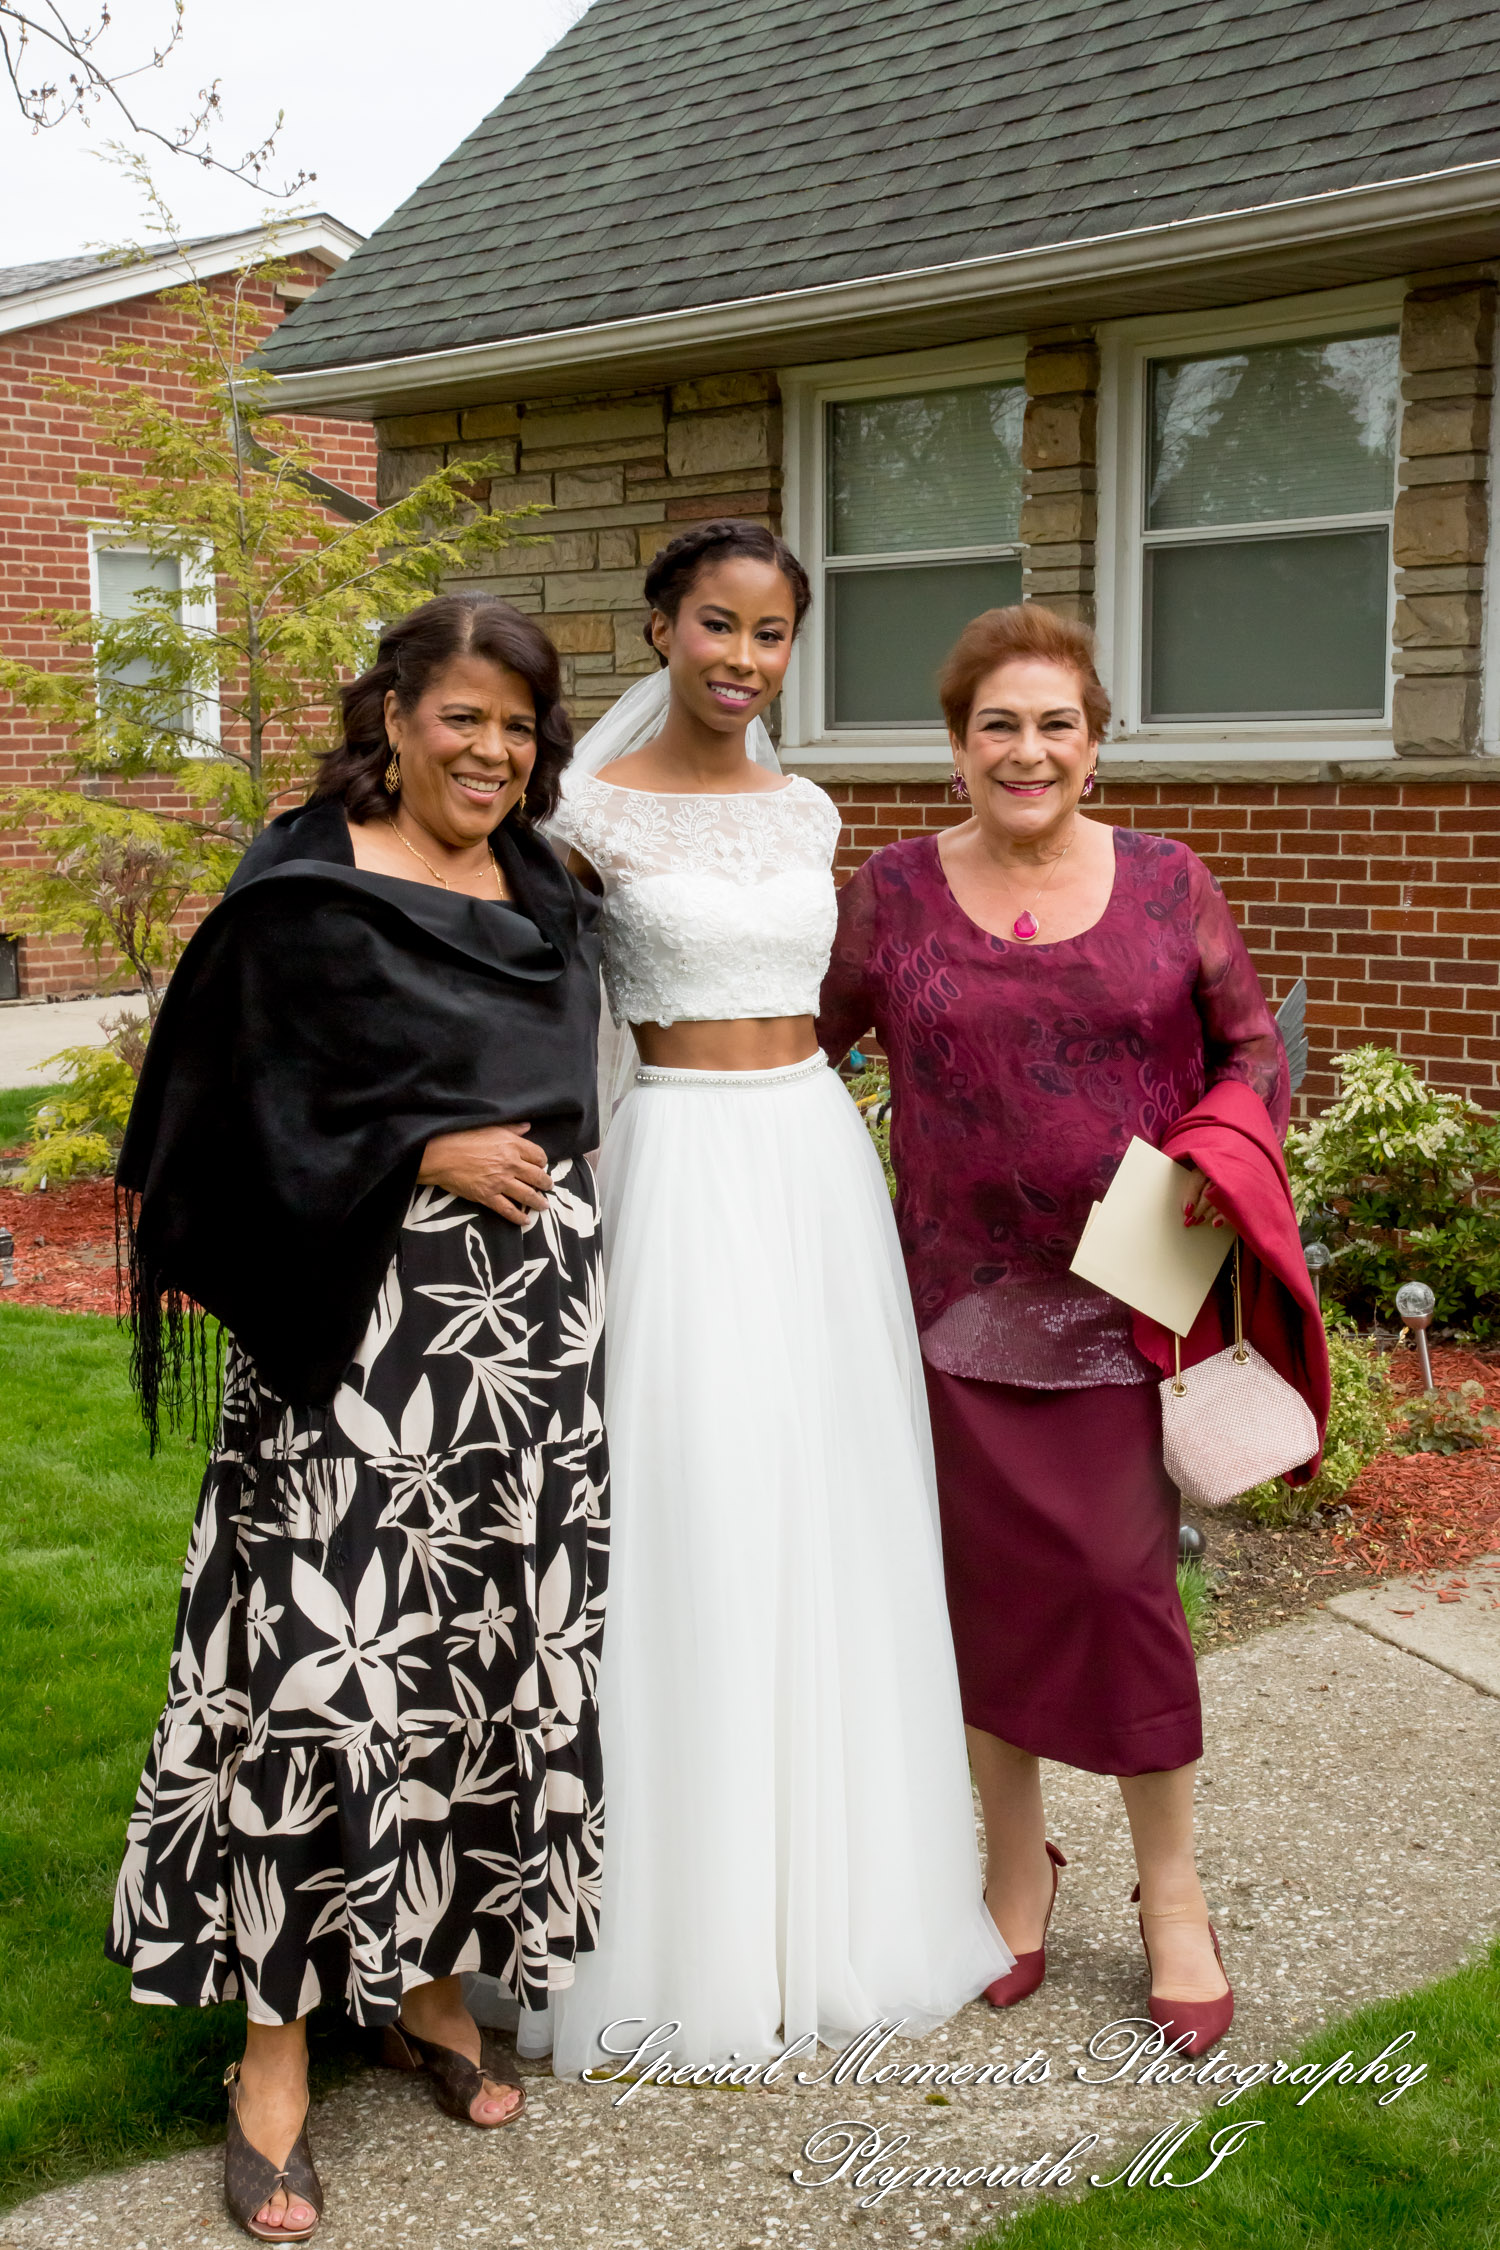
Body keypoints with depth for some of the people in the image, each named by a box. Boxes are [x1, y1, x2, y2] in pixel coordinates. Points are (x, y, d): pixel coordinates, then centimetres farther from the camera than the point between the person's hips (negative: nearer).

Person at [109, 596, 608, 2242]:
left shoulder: (545, 890, 14)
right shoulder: (308, 893, -5)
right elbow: (257, 1115, -10)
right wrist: (426, 1154, -17)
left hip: (537, 1327, 7)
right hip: (366, 1322, -6)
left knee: (503, 1655, 10)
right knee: (332, 1661, -6)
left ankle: (429, 1978, 26)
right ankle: (276, 2042, 6)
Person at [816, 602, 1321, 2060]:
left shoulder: (1166, 883, 3)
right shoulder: (895, 893, 3)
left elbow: (1251, 1047, 8)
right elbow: (795, 1037, 10)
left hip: (1126, 1298, -1)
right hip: (963, 1307, 1)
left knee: (1123, 1576, -2)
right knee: (987, 1580, 8)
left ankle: (1172, 1889, 19)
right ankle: (1016, 1857, 30)